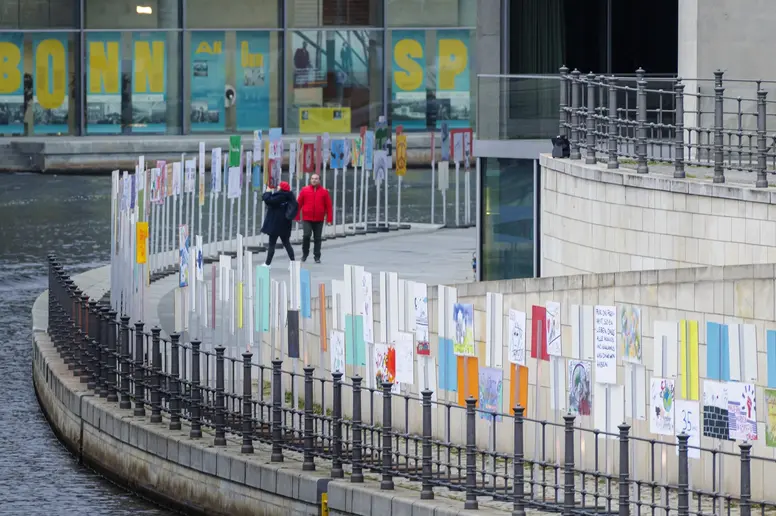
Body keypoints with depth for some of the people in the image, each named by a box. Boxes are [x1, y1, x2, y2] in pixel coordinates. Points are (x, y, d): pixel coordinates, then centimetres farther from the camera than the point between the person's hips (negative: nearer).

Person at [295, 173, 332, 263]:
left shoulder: (324, 192, 3)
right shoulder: (305, 190, 3)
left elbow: (328, 206, 4)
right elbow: (299, 204, 4)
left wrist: (329, 219, 0)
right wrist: (297, 217, 0)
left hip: (319, 220, 1)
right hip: (307, 219, -1)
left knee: (317, 238, 6)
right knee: (306, 235, -13)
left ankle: (317, 257, 15)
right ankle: (305, 253, 7)